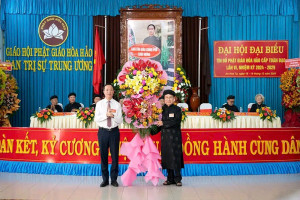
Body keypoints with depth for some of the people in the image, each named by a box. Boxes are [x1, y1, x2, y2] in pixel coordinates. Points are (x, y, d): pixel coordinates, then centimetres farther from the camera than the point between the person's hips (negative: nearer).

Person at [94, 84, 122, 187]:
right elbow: (96, 119, -2)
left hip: (114, 131, 0)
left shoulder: (117, 104, 6)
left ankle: (114, 179, 13)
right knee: (103, 155, 4)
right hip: (103, 131, 0)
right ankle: (105, 179, 15)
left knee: (115, 155, 1)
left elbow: (120, 120, 0)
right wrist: (106, 115, -15)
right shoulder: (99, 104, 7)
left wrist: (113, 115, -18)